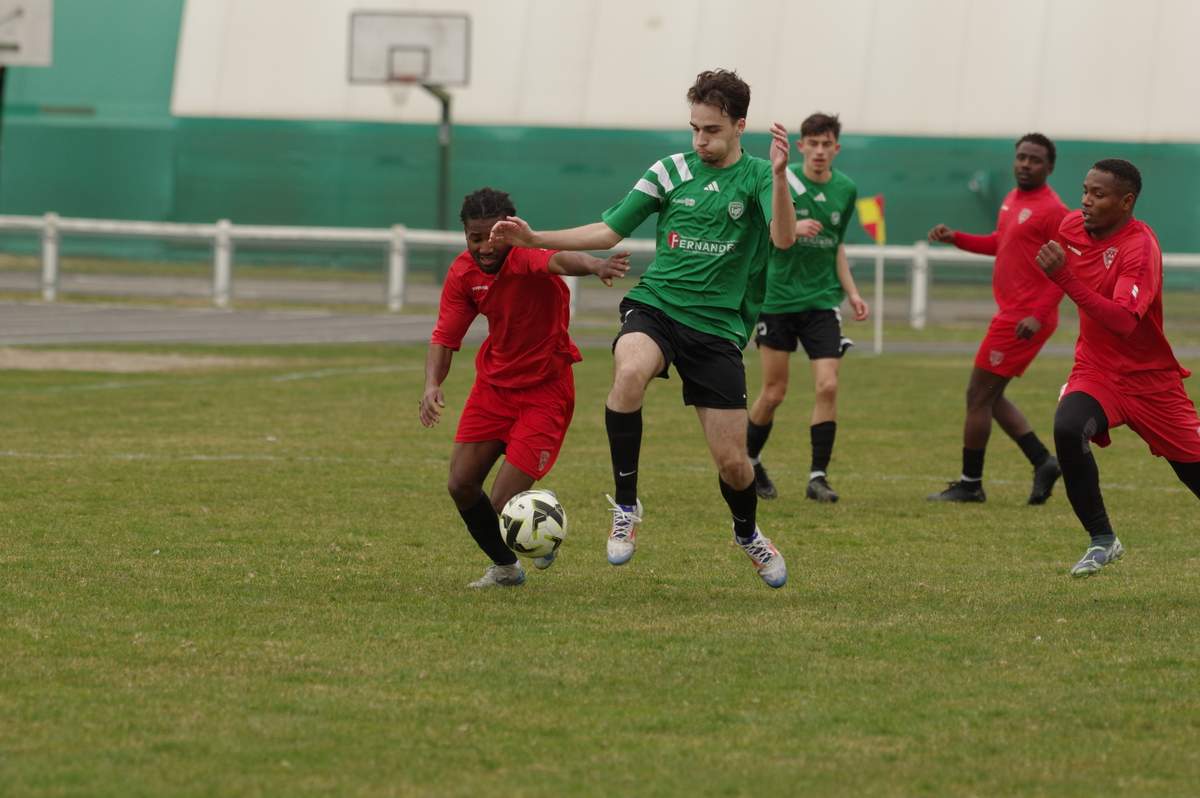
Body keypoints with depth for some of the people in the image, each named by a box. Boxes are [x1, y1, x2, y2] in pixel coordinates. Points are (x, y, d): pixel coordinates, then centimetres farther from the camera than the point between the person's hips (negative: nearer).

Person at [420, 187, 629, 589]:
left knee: (504, 507, -12)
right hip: (493, 384, 6)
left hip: (545, 392, -6)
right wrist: (432, 384, -20)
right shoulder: (463, 272, -6)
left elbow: (559, 259, -50)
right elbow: (445, 337, -1)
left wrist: (594, 265, -72)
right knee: (461, 485, 2)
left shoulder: (526, 254, -25)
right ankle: (505, 567, 28)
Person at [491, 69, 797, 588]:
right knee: (630, 373, -36)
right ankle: (626, 507, -22)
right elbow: (610, 231, 11)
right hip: (655, 307, 1)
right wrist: (535, 239, 2)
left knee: (732, 461, 1)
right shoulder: (670, 171, 5)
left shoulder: (756, 177, -2)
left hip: (718, 327, -1)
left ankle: (748, 534, 36)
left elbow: (783, 238, -21)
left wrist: (778, 176, -35)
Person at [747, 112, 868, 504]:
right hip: (779, 298, -3)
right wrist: (792, 228, -26)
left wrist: (851, 293, 11)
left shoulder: (845, 190, 6)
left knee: (827, 386, -12)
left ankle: (818, 476, -5)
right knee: (774, 392, 3)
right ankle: (749, 462, 26)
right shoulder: (782, 182, -7)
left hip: (822, 301, 3)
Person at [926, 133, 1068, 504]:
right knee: (989, 396, 15)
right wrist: (955, 238, 15)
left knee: (979, 395, -3)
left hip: (1025, 319, -10)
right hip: (1010, 314, 10)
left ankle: (970, 484, 6)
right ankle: (1042, 461, 16)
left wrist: (1038, 315, -27)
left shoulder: (1052, 210, -15)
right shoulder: (1012, 200, 13)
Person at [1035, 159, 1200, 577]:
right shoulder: (1073, 226, -3)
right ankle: (1102, 541, -16)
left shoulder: (1140, 248, -23)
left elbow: (1123, 321, -37)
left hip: (1151, 381, -4)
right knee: (1068, 429, -28)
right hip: (1095, 370, 4)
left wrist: (1065, 277, -41)